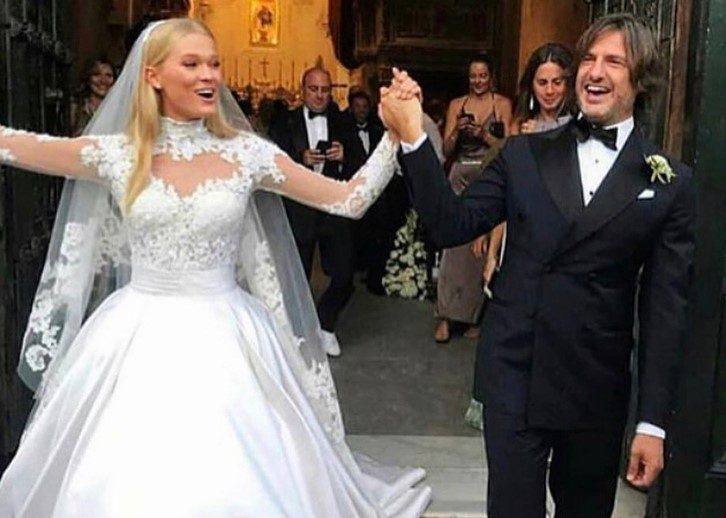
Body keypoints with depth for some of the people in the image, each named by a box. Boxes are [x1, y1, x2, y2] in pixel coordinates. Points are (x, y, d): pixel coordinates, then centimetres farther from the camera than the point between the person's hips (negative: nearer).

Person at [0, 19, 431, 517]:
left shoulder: (247, 153, -3)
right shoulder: (116, 154, -1)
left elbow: (350, 200, -2)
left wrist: (396, 133, -10)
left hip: (224, 341, 0)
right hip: (140, 341, 1)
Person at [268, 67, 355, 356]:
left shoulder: (342, 124, 10)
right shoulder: (285, 125, 3)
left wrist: (344, 155, -14)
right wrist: (301, 159, -21)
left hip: (335, 210, 2)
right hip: (298, 210, -1)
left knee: (344, 277, -2)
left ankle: (325, 324, 25)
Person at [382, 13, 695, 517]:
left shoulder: (670, 182, -1)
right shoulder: (525, 154, 3)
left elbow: (665, 308, -3)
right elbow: (452, 225, -3)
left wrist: (653, 421, -3)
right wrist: (413, 137, -14)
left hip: (597, 392, 0)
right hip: (513, 378, 0)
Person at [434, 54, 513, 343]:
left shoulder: (503, 104, 5)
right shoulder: (456, 105, 12)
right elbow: (446, 150, 10)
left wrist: (484, 134, -13)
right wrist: (458, 131, -8)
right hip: (461, 178, 2)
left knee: (482, 249, -1)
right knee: (454, 245, -7)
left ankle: (475, 315, 11)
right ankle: (445, 316, -3)